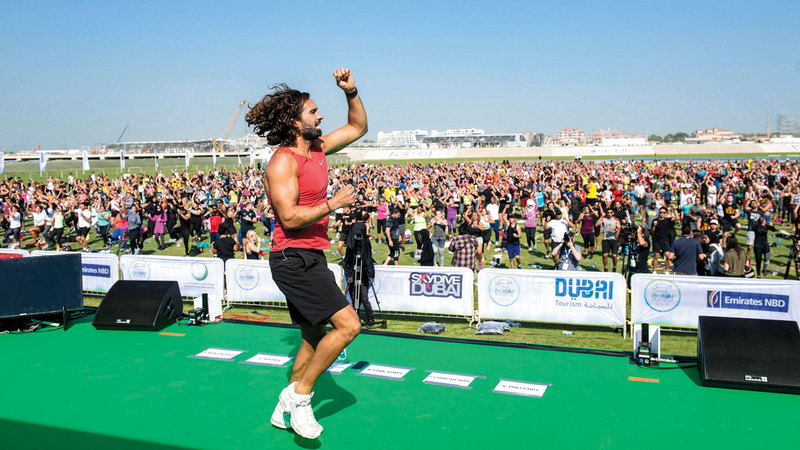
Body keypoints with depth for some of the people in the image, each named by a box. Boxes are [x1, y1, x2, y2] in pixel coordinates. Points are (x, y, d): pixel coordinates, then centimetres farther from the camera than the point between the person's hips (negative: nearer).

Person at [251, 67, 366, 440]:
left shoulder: (318, 148, 11)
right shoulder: (283, 161, -14)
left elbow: (358, 127, 23)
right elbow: (290, 218, -23)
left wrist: (351, 92, 10)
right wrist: (332, 204, -17)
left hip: (310, 258, 10)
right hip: (294, 258, -10)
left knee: (315, 338, 16)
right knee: (348, 324, -16)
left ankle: (285, 410, 29)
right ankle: (299, 394, -3)